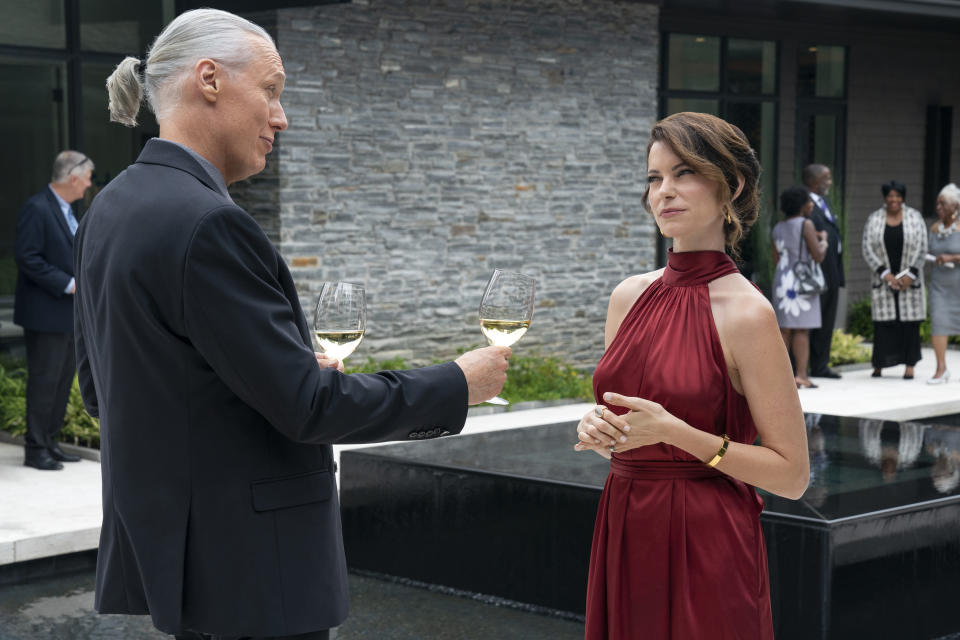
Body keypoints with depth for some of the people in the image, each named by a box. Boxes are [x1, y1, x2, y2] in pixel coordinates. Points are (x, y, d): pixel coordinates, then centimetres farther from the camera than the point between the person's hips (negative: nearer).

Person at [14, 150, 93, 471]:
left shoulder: (67, 210, 14)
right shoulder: (37, 209, -16)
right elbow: (27, 258, -21)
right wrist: (68, 284, -21)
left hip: (68, 312, 9)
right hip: (45, 312, -9)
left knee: (64, 378, 13)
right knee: (44, 381, -4)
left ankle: (49, 442, 21)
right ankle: (35, 449, 4)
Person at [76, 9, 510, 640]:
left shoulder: (111, 209, 8)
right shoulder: (208, 223, -21)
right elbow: (307, 405, -21)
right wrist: (457, 385, -8)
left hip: (159, 545, 10)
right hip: (244, 569, -9)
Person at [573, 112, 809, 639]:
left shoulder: (746, 313, -12)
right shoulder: (629, 297, 5)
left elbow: (792, 475, -12)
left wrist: (676, 432, -19)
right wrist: (596, 429, -5)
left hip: (706, 547, -5)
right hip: (624, 536, 6)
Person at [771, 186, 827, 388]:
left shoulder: (777, 229, 11)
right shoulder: (805, 225, -9)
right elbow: (818, 256, -10)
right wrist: (823, 241, 9)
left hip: (782, 280, 6)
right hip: (802, 281, -6)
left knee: (784, 329, 8)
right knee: (802, 329, -5)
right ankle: (801, 375, -8)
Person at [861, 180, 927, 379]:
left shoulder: (915, 218, 2)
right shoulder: (873, 219, 3)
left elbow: (922, 249, 0)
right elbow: (868, 250, -2)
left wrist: (910, 274, -9)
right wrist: (885, 274, -10)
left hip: (909, 279, 0)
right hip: (883, 279, 0)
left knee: (910, 321, -1)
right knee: (883, 321, -2)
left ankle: (910, 365, 5)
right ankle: (879, 365, 3)